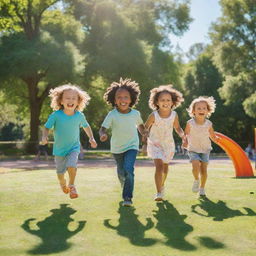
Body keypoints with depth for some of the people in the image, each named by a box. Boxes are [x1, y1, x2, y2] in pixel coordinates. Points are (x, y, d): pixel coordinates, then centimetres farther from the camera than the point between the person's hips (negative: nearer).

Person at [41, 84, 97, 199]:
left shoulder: (79, 116, -12)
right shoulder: (56, 115, -19)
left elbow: (86, 126, 8)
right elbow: (46, 127, -9)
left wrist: (91, 138, -1)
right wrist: (44, 136, -28)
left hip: (74, 147, 0)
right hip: (59, 149, 0)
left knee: (71, 166, -24)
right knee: (60, 173, 12)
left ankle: (72, 186, 4)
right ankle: (63, 183, 49)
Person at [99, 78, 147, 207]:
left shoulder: (135, 114, -11)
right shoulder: (112, 115, -19)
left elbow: (140, 125, 11)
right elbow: (103, 128, -27)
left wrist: (144, 133, -3)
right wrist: (102, 135, -48)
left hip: (131, 146, -1)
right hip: (117, 148, 1)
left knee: (128, 169, -22)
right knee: (121, 172, 18)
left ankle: (127, 197, -15)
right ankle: (126, 189, 49)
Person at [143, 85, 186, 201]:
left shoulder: (174, 115, -15)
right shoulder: (153, 116, -21)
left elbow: (177, 128, 2)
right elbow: (145, 128, -6)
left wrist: (182, 135, -14)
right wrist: (144, 139, -7)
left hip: (168, 144, 3)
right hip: (155, 144, -3)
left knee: (165, 166, 20)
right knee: (159, 166, -19)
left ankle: (162, 185, 46)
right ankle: (158, 193, -13)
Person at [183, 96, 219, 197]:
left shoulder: (208, 124, -10)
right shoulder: (190, 123, -14)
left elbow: (212, 136, 0)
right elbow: (186, 134, 0)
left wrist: (216, 139, -22)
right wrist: (185, 142, -17)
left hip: (205, 150, 1)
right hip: (193, 150, -1)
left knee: (204, 170, -3)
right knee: (196, 166, -22)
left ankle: (202, 188, 18)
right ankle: (196, 180, 10)